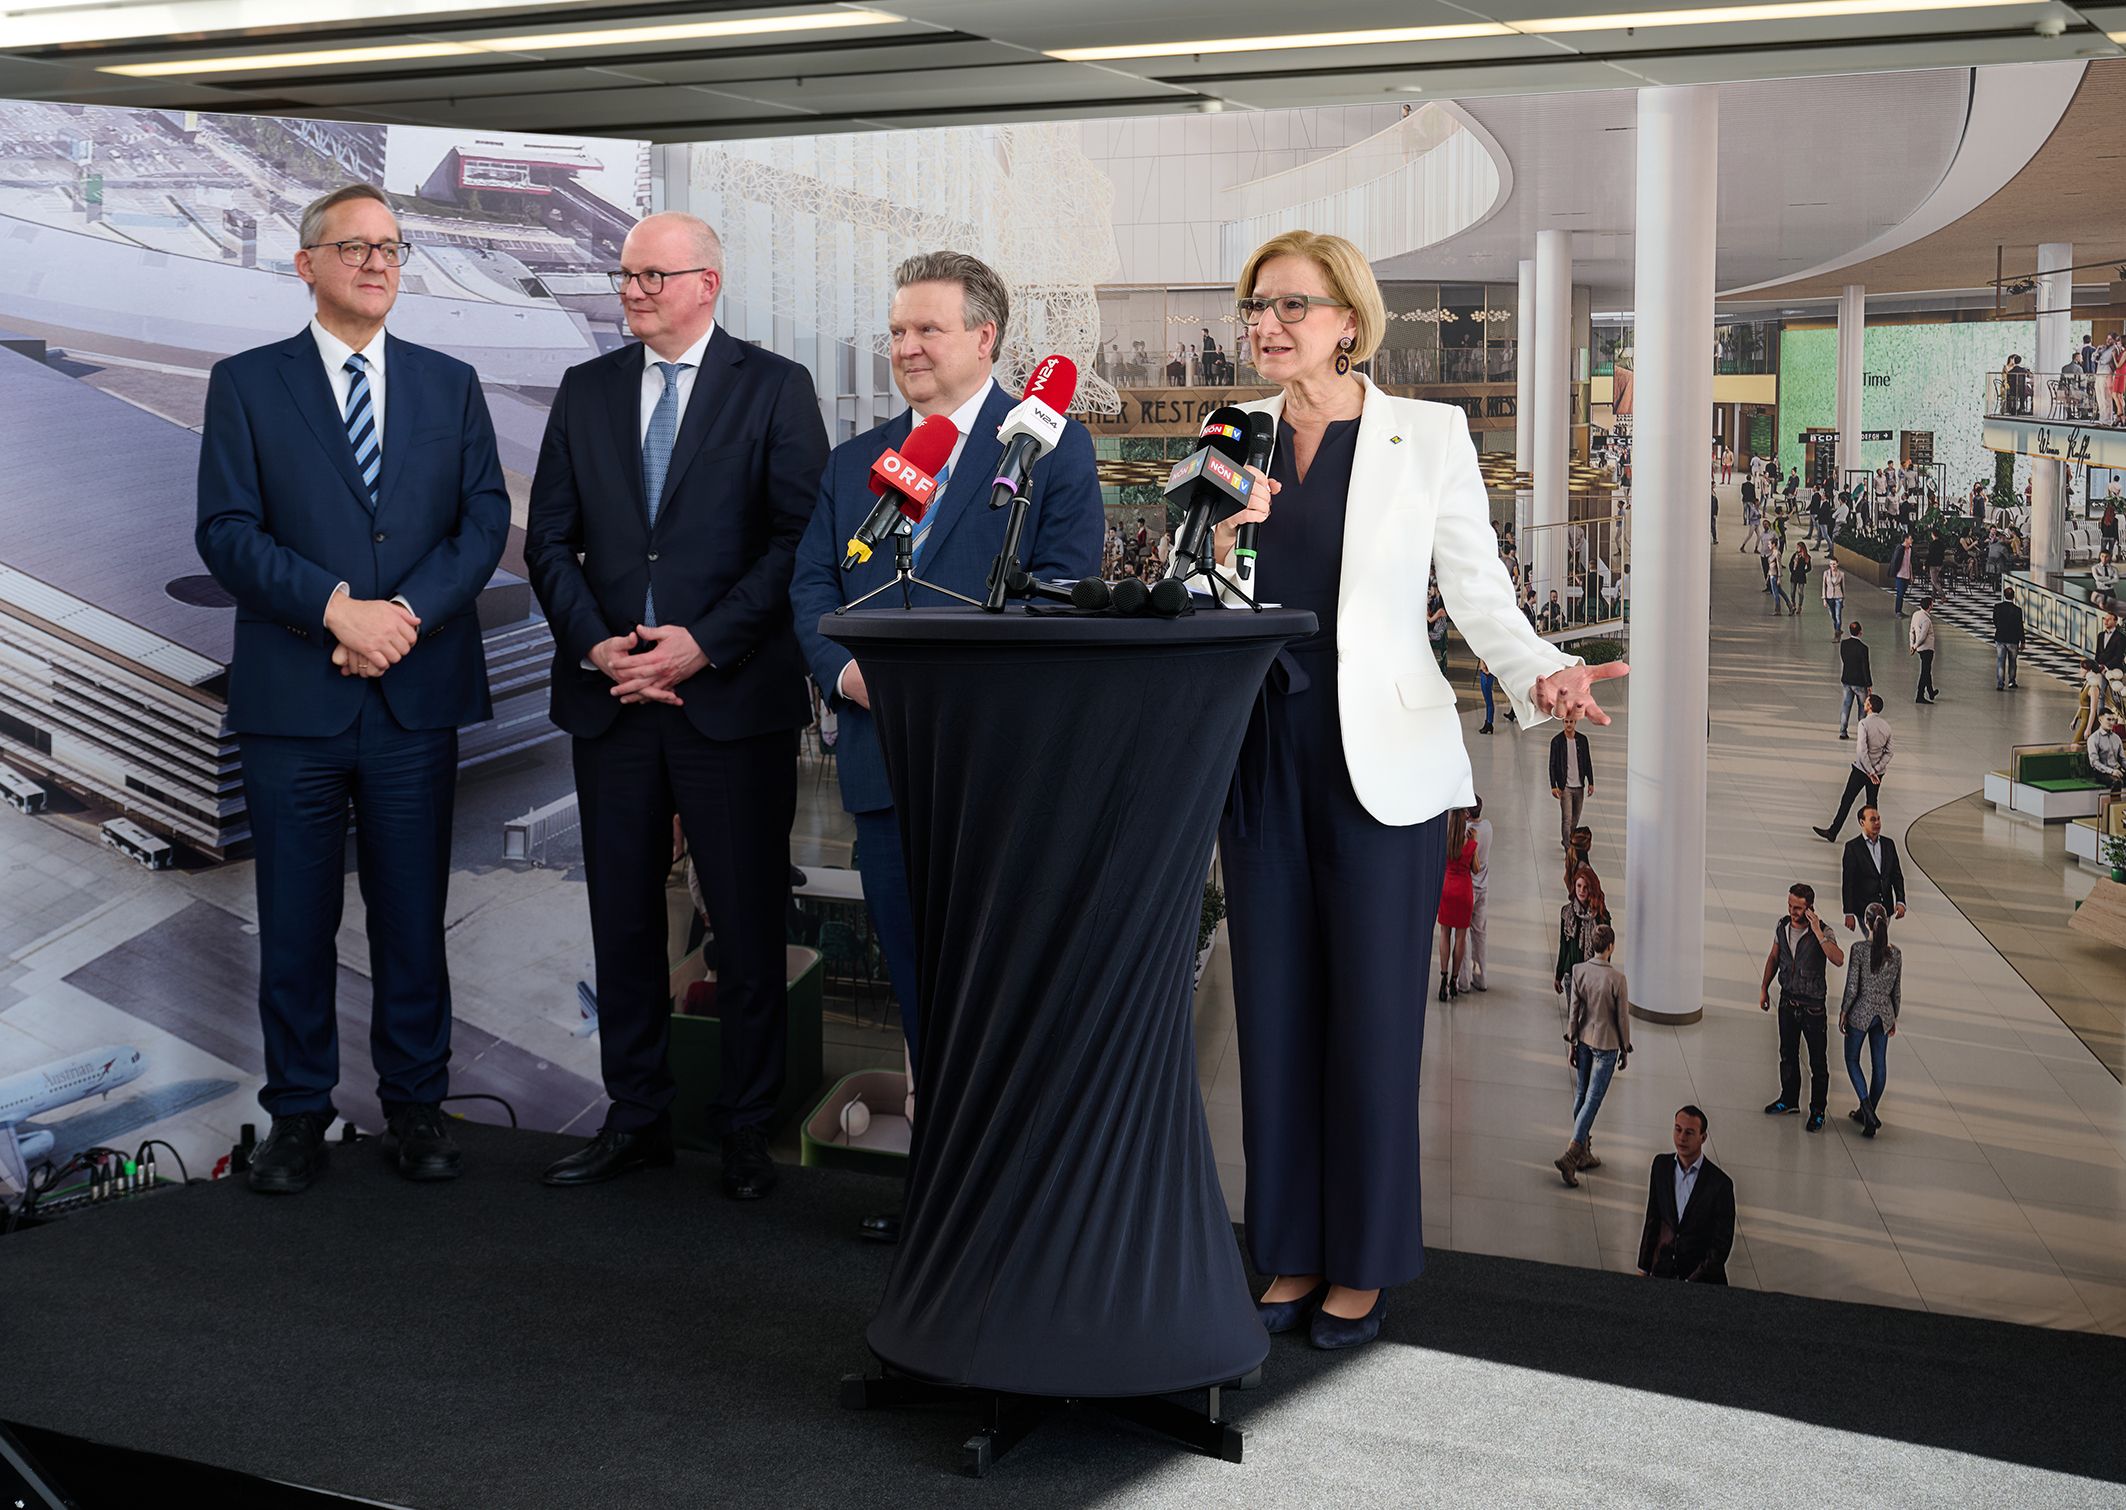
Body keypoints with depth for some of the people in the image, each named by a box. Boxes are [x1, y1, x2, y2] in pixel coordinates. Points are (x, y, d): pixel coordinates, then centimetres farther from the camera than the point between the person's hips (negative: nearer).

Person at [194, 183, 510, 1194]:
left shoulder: (451, 384, 11)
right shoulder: (245, 385, 5)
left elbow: (485, 522, 3)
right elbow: (226, 532, -5)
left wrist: (407, 613, -12)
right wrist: (338, 607, -16)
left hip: (417, 694, 2)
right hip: (292, 694, -1)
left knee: (413, 913, 7)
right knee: (296, 920, 5)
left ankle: (415, 1105, 19)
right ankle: (298, 1115, 17)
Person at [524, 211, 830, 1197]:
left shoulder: (774, 388, 1)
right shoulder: (586, 390, 13)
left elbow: (800, 538, -6)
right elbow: (549, 537, 11)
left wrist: (705, 643, -14)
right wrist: (594, 643, -5)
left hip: (734, 697, -4)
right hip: (610, 699, 4)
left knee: (748, 923, 2)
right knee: (622, 919, 9)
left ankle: (746, 1131, 14)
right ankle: (635, 1118, 21)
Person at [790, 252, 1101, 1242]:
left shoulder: (1051, 447, 1)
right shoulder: (853, 464, 18)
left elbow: (1063, 589, -9)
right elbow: (811, 587, 10)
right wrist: (844, 669, -10)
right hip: (885, 754, 5)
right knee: (917, 987, 12)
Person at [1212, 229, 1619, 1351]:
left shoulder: (1429, 435, 0)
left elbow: (1478, 593, -1)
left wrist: (1541, 674, -19)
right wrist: (1220, 535, -9)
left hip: (1380, 760, -3)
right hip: (1260, 754, 4)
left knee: (1373, 1011, 1)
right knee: (1275, 1007, 8)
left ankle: (1364, 1265, 15)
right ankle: (1292, 1252, 21)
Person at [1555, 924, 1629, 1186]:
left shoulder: (1579, 970, -8)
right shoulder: (1616, 979, -20)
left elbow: (1574, 1009, -1)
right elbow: (1622, 1017, -11)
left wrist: (1571, 1042, 8)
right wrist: (1625, 1050, 2)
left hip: (1584, 1040, 5)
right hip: (1606, 1045, -5)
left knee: (1581, 1096, 16)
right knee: (1592, 1101, -1)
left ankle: (1584, 1153, 27)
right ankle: (1570, 1155, -10)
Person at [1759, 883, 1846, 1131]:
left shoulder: (1823, 932, -21)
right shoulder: (1782, 926, -5)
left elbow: (1838, 960, -39)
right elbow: (1774, 957, 11)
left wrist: (1818, 933, -40)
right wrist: (1764, 988, 12)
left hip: (1812, 1005, -5)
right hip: (1787, 999, 5)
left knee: (1817, 1062, 5)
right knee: (1788, 1054, 20)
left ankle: (1817, 1111, 19)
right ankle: (1789, 1100, 38)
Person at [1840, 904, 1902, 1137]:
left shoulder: (1859, 950, -18)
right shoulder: (1896, 954, -4)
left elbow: (1852, 987, -16)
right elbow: (1897, 991, 5)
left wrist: (1843, 1012, -2)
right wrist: (1894, 1018, 17)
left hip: (1861, 1012, -4)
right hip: (1884, 1013, 4)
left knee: (1852, 1059, 12)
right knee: (1879, 1064, 15)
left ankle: (1868, 1111, -5)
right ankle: (1869, 1114, 26)